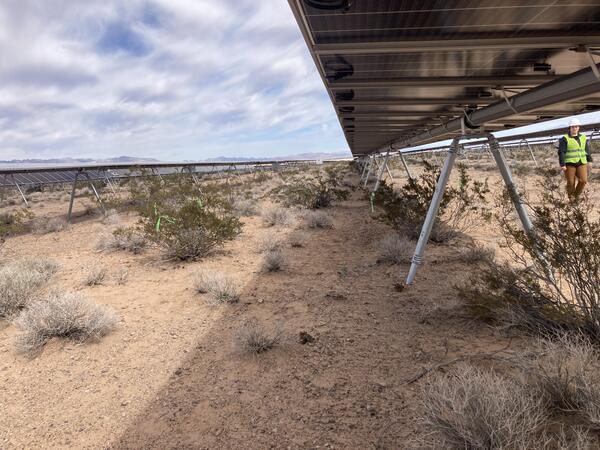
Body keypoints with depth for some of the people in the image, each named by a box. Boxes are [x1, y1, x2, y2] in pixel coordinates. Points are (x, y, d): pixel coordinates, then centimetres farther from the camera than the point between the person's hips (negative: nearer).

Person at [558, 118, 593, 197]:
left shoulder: (583, 138, 12)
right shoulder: (565, 139, -5)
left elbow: (587, 150, 18)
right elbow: (561, 152, -10)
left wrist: (589, 161, 12)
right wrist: (562, 165, -16)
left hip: (581, 163, 4)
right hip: (569, 164, -4)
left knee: (583, 180, -7)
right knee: (571, 183, -1)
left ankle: (576, 195, 15)